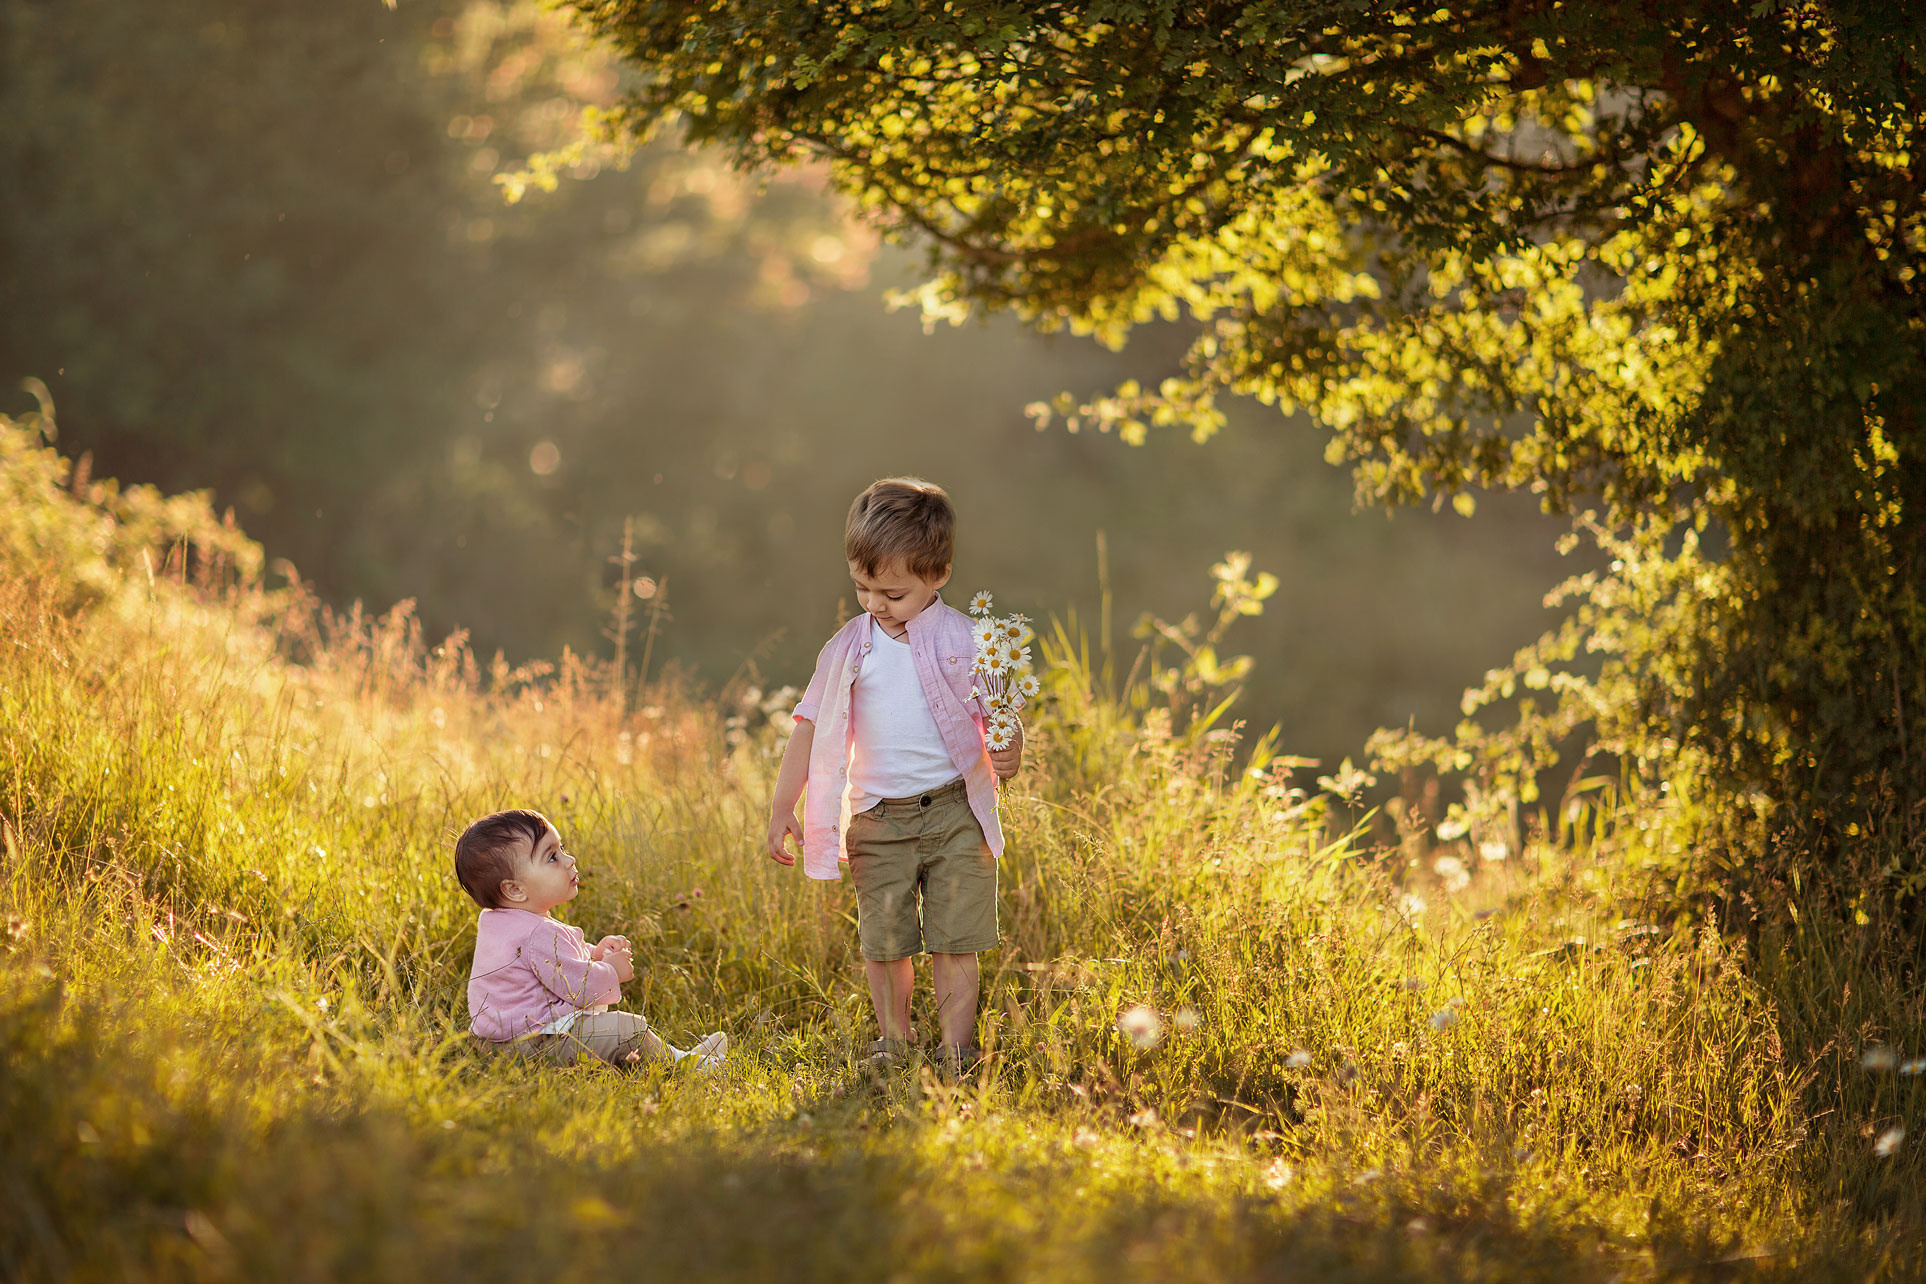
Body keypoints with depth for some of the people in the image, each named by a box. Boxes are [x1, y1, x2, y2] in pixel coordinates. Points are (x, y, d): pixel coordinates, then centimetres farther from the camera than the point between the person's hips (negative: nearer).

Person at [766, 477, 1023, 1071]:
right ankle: (892, 1042, 20)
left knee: (955, 938, -2)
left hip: (954, 810, -2)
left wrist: (1009, 752, -22)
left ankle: (957, 1045, 7)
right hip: (876, 818, 2)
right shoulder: (848, 649, 1)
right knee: (884, 941, 5)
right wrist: (782, 808, 7)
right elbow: (811, 727, 7)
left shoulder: (964, 639, -4)